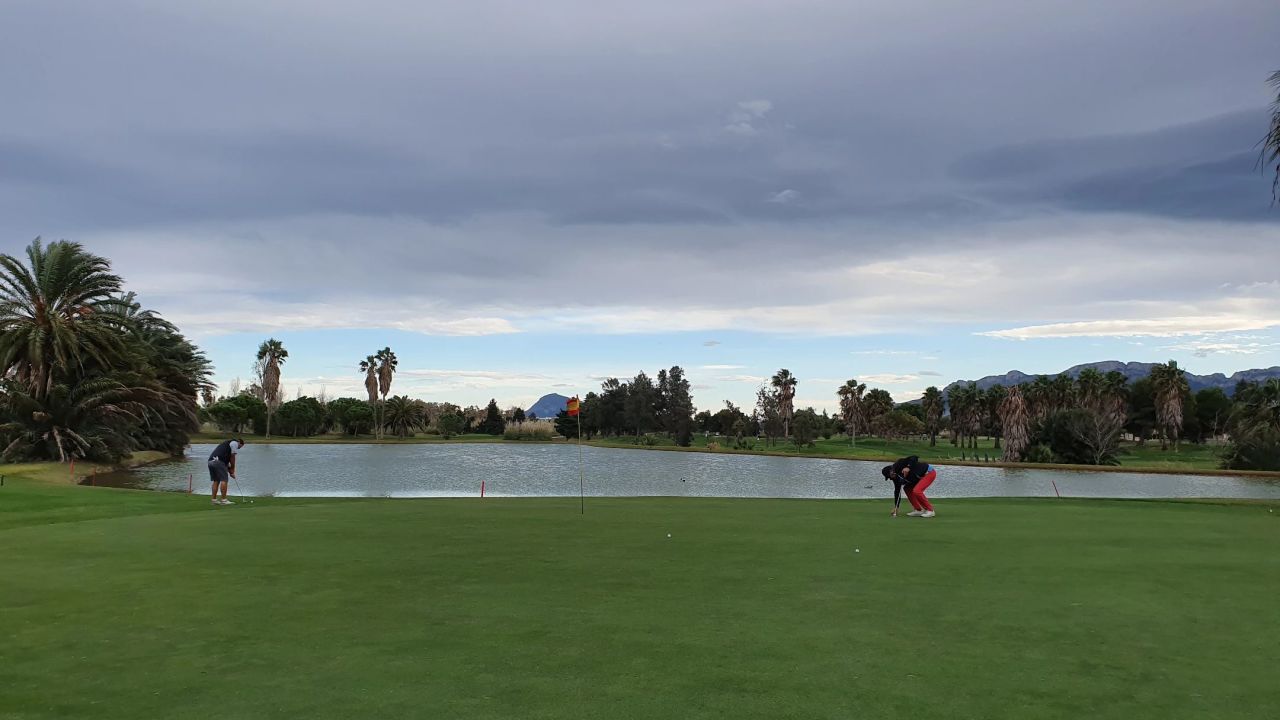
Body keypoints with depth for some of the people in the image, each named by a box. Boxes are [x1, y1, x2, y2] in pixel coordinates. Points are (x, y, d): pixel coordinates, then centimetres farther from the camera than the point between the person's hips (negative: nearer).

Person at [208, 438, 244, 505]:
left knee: (216, 481, 14)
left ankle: (214, 500, 14)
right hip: (218, 461, -9)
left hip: (211, 461, 9)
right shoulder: (235, 443, 6)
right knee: (224, 480, -5)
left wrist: (230, 471, 25)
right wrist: (232, 470, 13)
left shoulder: (227, 443, 32)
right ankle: (224, 500, -5)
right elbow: (232, 458, 4)